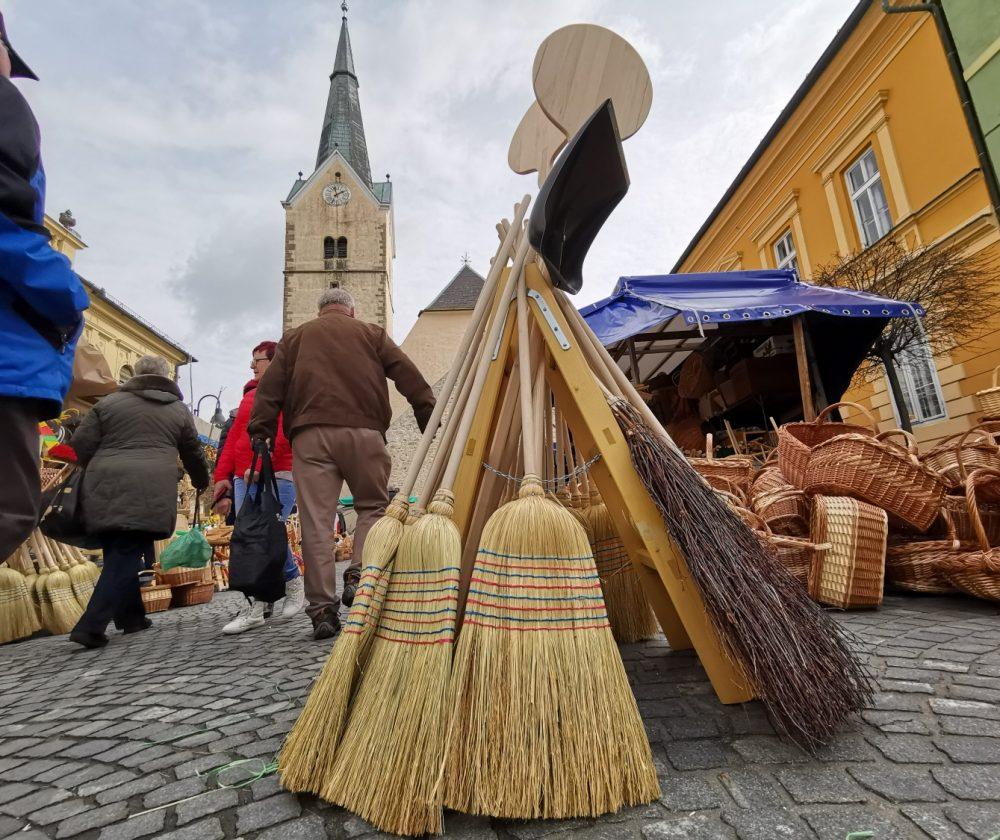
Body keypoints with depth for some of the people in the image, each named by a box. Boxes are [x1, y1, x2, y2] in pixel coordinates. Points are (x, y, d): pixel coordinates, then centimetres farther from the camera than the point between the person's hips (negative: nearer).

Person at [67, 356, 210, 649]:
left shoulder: (109, 402, 14)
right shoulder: (179, 410, 14)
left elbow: (81, 444, 9)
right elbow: (193, 454, 22)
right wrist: (202, 482, 38)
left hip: (105, 489, 3)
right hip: (149, 492, -2)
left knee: (119, 554, 14)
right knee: (125, 557, -1)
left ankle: (131, 617, 22)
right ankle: (91, 626, -10)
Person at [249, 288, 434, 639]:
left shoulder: (295, 337, 22)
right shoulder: (371, 333, 19)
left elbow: (270, 389, 13)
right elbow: (409, 376, 9)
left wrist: (260, 434, 11)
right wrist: (430, 420, 7)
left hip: (310, 433, 1)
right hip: (363, 430, -1)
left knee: (316, 520, 1)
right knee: (373, 506, 13)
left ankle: (322, 609, 1)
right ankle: (359, 575, -4)